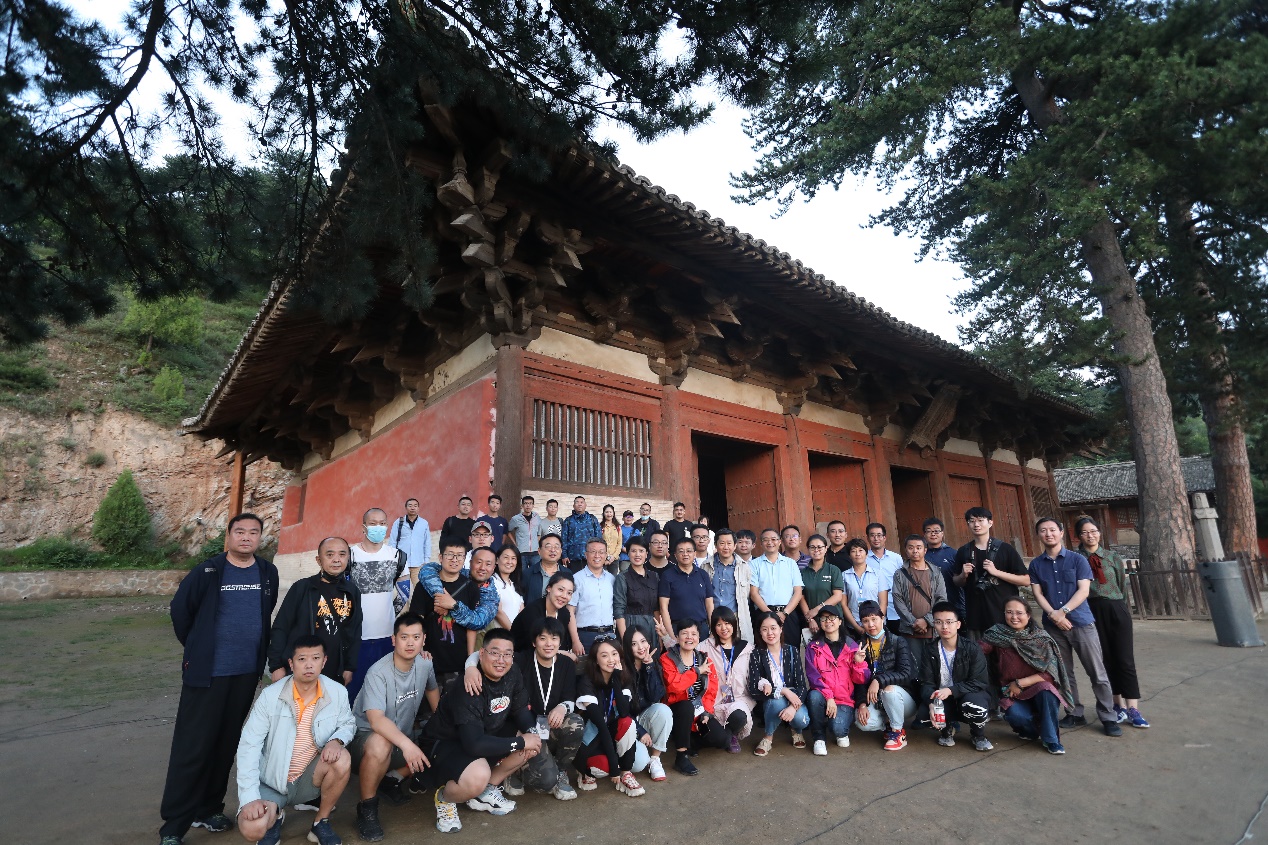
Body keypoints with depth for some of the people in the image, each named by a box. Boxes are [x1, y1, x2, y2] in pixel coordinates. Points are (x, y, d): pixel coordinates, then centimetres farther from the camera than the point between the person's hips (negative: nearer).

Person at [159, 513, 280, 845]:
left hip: (247, 672, 4)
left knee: (225, 744, 14)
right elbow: (180, 610, 0)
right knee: (192, 747, 2)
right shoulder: (208, 571, -10)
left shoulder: (268, 573, 1)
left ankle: (209, 809, 30)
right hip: (207, 671, -4)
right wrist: (197, 647, 7)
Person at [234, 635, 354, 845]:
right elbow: (248, 746, -17)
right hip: (272, 781, -1)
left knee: (342, 759, -29)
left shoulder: (337, 693, -13)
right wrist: (250, 797, -24)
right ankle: (275, 815, 11)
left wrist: (337, 740, -22)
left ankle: (321, 824, -2)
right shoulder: (270, 695, -18)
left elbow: (348, 724, 3)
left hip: (309, 779, 2)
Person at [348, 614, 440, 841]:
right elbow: (376, 720, -38)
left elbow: (432, 690, 13)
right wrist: (406, 744, -50)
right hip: (364, 736, -6)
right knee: (380, 745, -38)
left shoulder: (425, 665, -8)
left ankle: (395, 779, 12)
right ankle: (367, 807, -13)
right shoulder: (378, 673, -26)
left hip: (403, 737, 6)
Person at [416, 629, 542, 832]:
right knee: (478, 777, -36)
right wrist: (521, 742, -30)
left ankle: (486, 790, 7)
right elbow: (474, 744, -38)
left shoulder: (512, 675, -11)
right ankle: (445, 798, -1)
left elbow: (520, 709, 2)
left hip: (487, 734, 8)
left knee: (535, 741, -7)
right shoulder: (469, 690, -32)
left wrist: (532, 732, -19)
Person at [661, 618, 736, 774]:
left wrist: (707, 711, -11)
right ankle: (681, 755, -23)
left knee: (721, 740, -17)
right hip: (679, 711, -4)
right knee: (687, 706, -37)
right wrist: (697, 671, -18)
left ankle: (692, 739, 15)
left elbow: (712, 689, 4)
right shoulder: (667, 659, -9)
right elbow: (674, 685, -25)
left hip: (700, 712, 4)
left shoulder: (704, 659, 6)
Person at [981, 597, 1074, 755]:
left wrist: (1020, 683, -15)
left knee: (1045, 688, -32)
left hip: (1039, 689, 1)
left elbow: (1050, 672, -11)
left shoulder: (1041, 637, -6)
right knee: (1015, 714, -31)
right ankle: (1031, 729, 7)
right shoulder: (997, 634, -7)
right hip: (1011, 693, -1)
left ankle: (1051, 739, -11)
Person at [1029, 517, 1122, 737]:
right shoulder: (1036, 564, 6)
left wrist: (1063, 611, -16)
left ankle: (1108, 718, 11)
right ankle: (1075, 714, 20)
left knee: (1097, 673, 1)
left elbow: (1084, 590, -7)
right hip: (1053, 625, 2)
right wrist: (1053, 614, -14)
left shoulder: (1077, 559, -1)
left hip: (1081, 622, -2)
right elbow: (1037, 593, 1)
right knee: (1063, 673, 9)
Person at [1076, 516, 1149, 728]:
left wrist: (1122, 607, 10)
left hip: (1116, 609, 1)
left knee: (1125, 659, 1)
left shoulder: (1112, 556, 4)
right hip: (1092, 612, -1)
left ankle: (1133, 709, 6)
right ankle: (1120, 706, 20)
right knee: (1107, 660, 8)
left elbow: (1123, 583, 9)